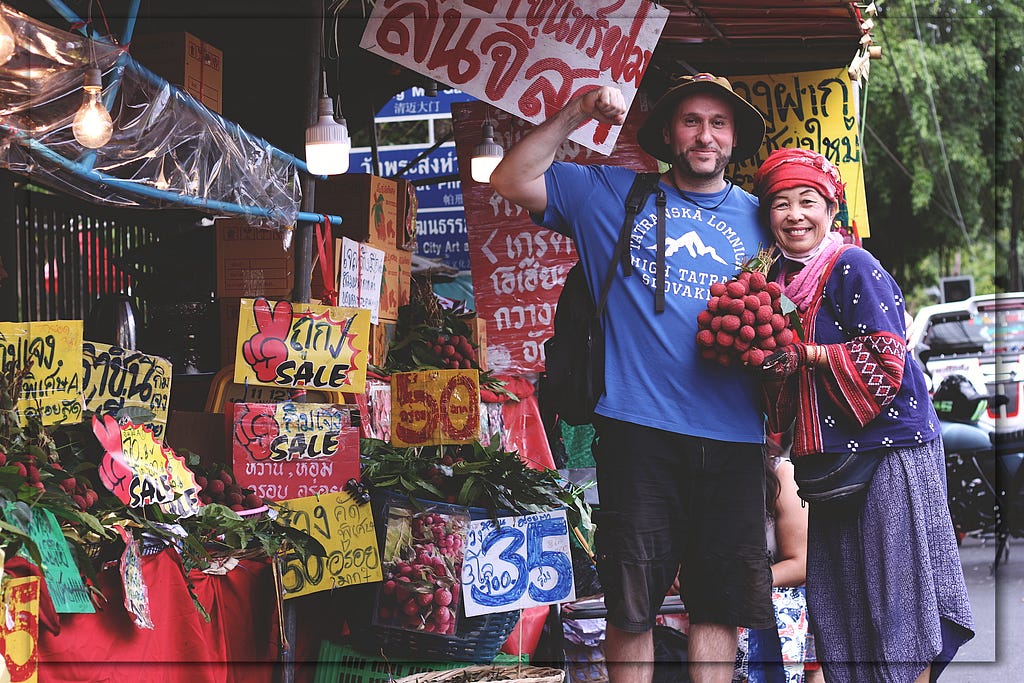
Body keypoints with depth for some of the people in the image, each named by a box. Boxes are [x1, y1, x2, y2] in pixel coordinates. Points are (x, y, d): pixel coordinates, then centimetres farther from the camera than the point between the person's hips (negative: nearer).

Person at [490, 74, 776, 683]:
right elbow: (512, 181, 7)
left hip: (732, 436, 2)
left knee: (721, 606, 5)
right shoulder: (613, 194, 11)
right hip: (641, 427, -2)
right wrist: (574, 114, -2)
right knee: (631, 609, -1)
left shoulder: (757, 218, 16)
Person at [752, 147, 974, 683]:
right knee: (841, 597, 10)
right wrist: (767, 358, -3)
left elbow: (885, 359, -17)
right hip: (832, 454, 8)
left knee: (896, 589, -4)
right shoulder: (784, 278, 12)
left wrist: (803, 354, -16)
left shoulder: (854, 267, -10)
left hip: (889, 450, -8)